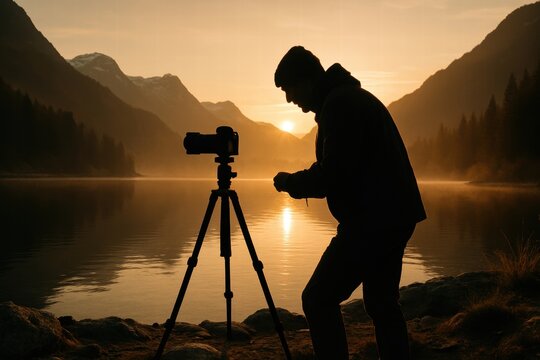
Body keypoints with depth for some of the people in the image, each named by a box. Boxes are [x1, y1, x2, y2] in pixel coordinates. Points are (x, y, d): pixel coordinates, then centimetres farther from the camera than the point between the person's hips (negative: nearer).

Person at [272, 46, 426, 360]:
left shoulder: (339, 103, -14)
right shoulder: (353, 97, 17)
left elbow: (333, 175, -21)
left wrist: (290, 183, -5)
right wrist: (300, 181, 13)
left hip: (372, 221, -11)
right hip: (393, 217, 11)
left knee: (318, 300, -5)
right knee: (382, 304, 17)